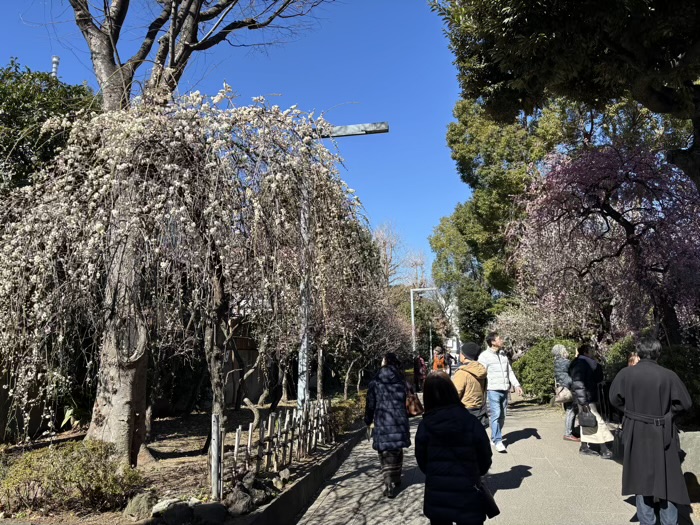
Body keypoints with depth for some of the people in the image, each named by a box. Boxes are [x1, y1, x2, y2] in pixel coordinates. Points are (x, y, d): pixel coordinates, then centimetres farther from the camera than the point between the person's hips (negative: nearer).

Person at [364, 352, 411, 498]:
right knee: (397, 451, 17)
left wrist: (368, 421, 10)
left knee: (386, 453, 0)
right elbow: (405, 400, 5)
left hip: (383, 423, -3)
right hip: (400, 421, 3)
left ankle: (389, 485, -8)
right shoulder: (401, 380, 3)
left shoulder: (376, 382, -5)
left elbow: (371, 404, -2)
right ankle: (396, 479, 30)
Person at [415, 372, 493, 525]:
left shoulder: (424, 426, -11)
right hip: (468, 497, -1)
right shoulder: (471, 422, -14)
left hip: (436, 498, 2)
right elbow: (485, 459, -3)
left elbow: (422, 462, -1)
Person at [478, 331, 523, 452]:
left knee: (502, 416, 10)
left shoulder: (503, 354, 15)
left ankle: (494, 438, 24)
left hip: (504, 390, 7)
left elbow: (510, 371, 19)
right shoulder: (484, 356, -6)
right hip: (493, 390, -6)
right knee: (496, 415, -11)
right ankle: (498, 441, -3)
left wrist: (516, 385, 8)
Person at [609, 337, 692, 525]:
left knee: (641, 478, 14)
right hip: (662, 435, -1)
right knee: (667, 478, 14)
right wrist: (665, 411, 7)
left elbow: (614, 398, -1)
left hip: (635, 434, 1)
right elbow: (685, 402, -5)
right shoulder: (668, 375, -13)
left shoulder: (626, 374, -10)